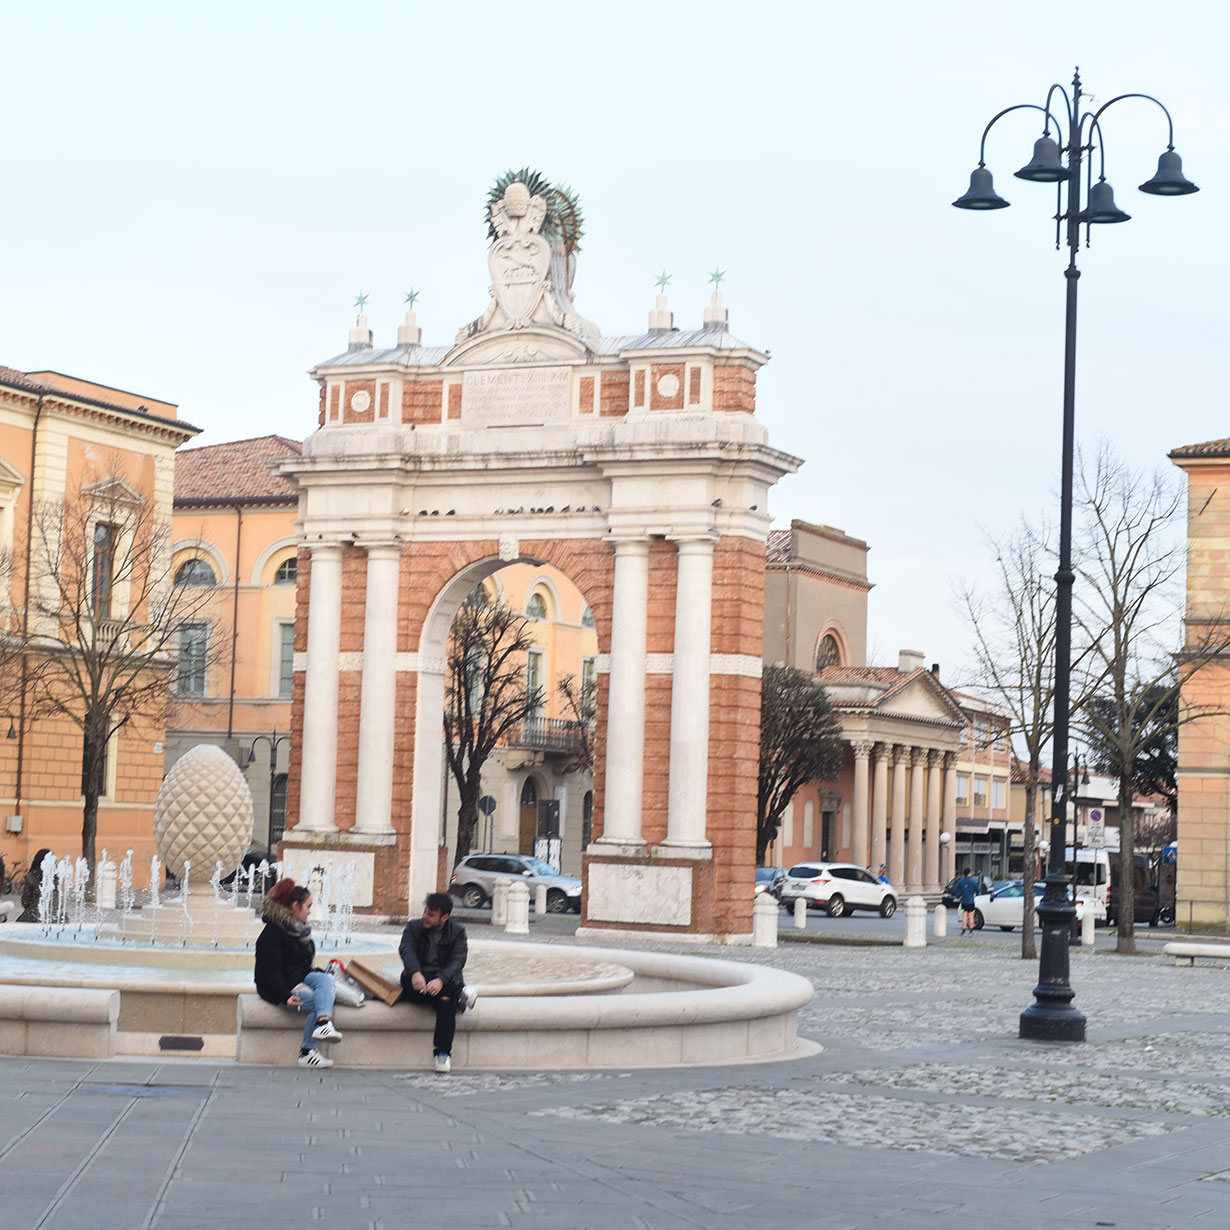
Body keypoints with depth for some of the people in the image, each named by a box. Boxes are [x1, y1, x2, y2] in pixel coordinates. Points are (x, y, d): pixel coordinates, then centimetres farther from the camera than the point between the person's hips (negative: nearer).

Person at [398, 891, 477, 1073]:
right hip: (418, 980, 1)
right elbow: (406, 949, -11)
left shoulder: (457, 932, 5)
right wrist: (415, 973, -34)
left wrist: (441, 980, -32)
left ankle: (443, 1052, -29)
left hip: (445, 981, -1)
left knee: (446, 1001, -35)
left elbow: (457, 961, -10)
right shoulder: (414, 927, 8)